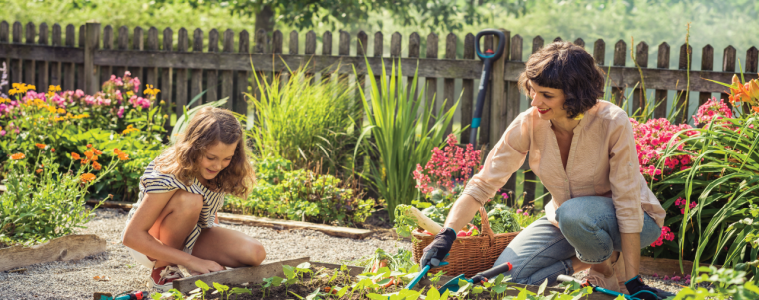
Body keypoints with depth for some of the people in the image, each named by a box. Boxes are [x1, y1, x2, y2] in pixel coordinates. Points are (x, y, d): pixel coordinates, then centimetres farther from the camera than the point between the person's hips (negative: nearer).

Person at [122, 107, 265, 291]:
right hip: (149, 243, -5)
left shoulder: (217, 171, -14)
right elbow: (131, 236, -33)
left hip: (191, 237, 5)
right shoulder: (168, 175, -32)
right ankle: (163, 270, -17)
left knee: (255, 254, -21)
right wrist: (192, 261, -35)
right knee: (190, 200, -36)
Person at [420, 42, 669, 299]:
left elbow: (627, 203, -26)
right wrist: (446, 235, -31)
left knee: (574, 213, -38)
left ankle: (609, 267, -6)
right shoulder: (529, 124, -18)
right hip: (566, 220, 5)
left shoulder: (612, 123, -28)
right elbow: (482, 185, -16)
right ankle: (587, 260, 7)